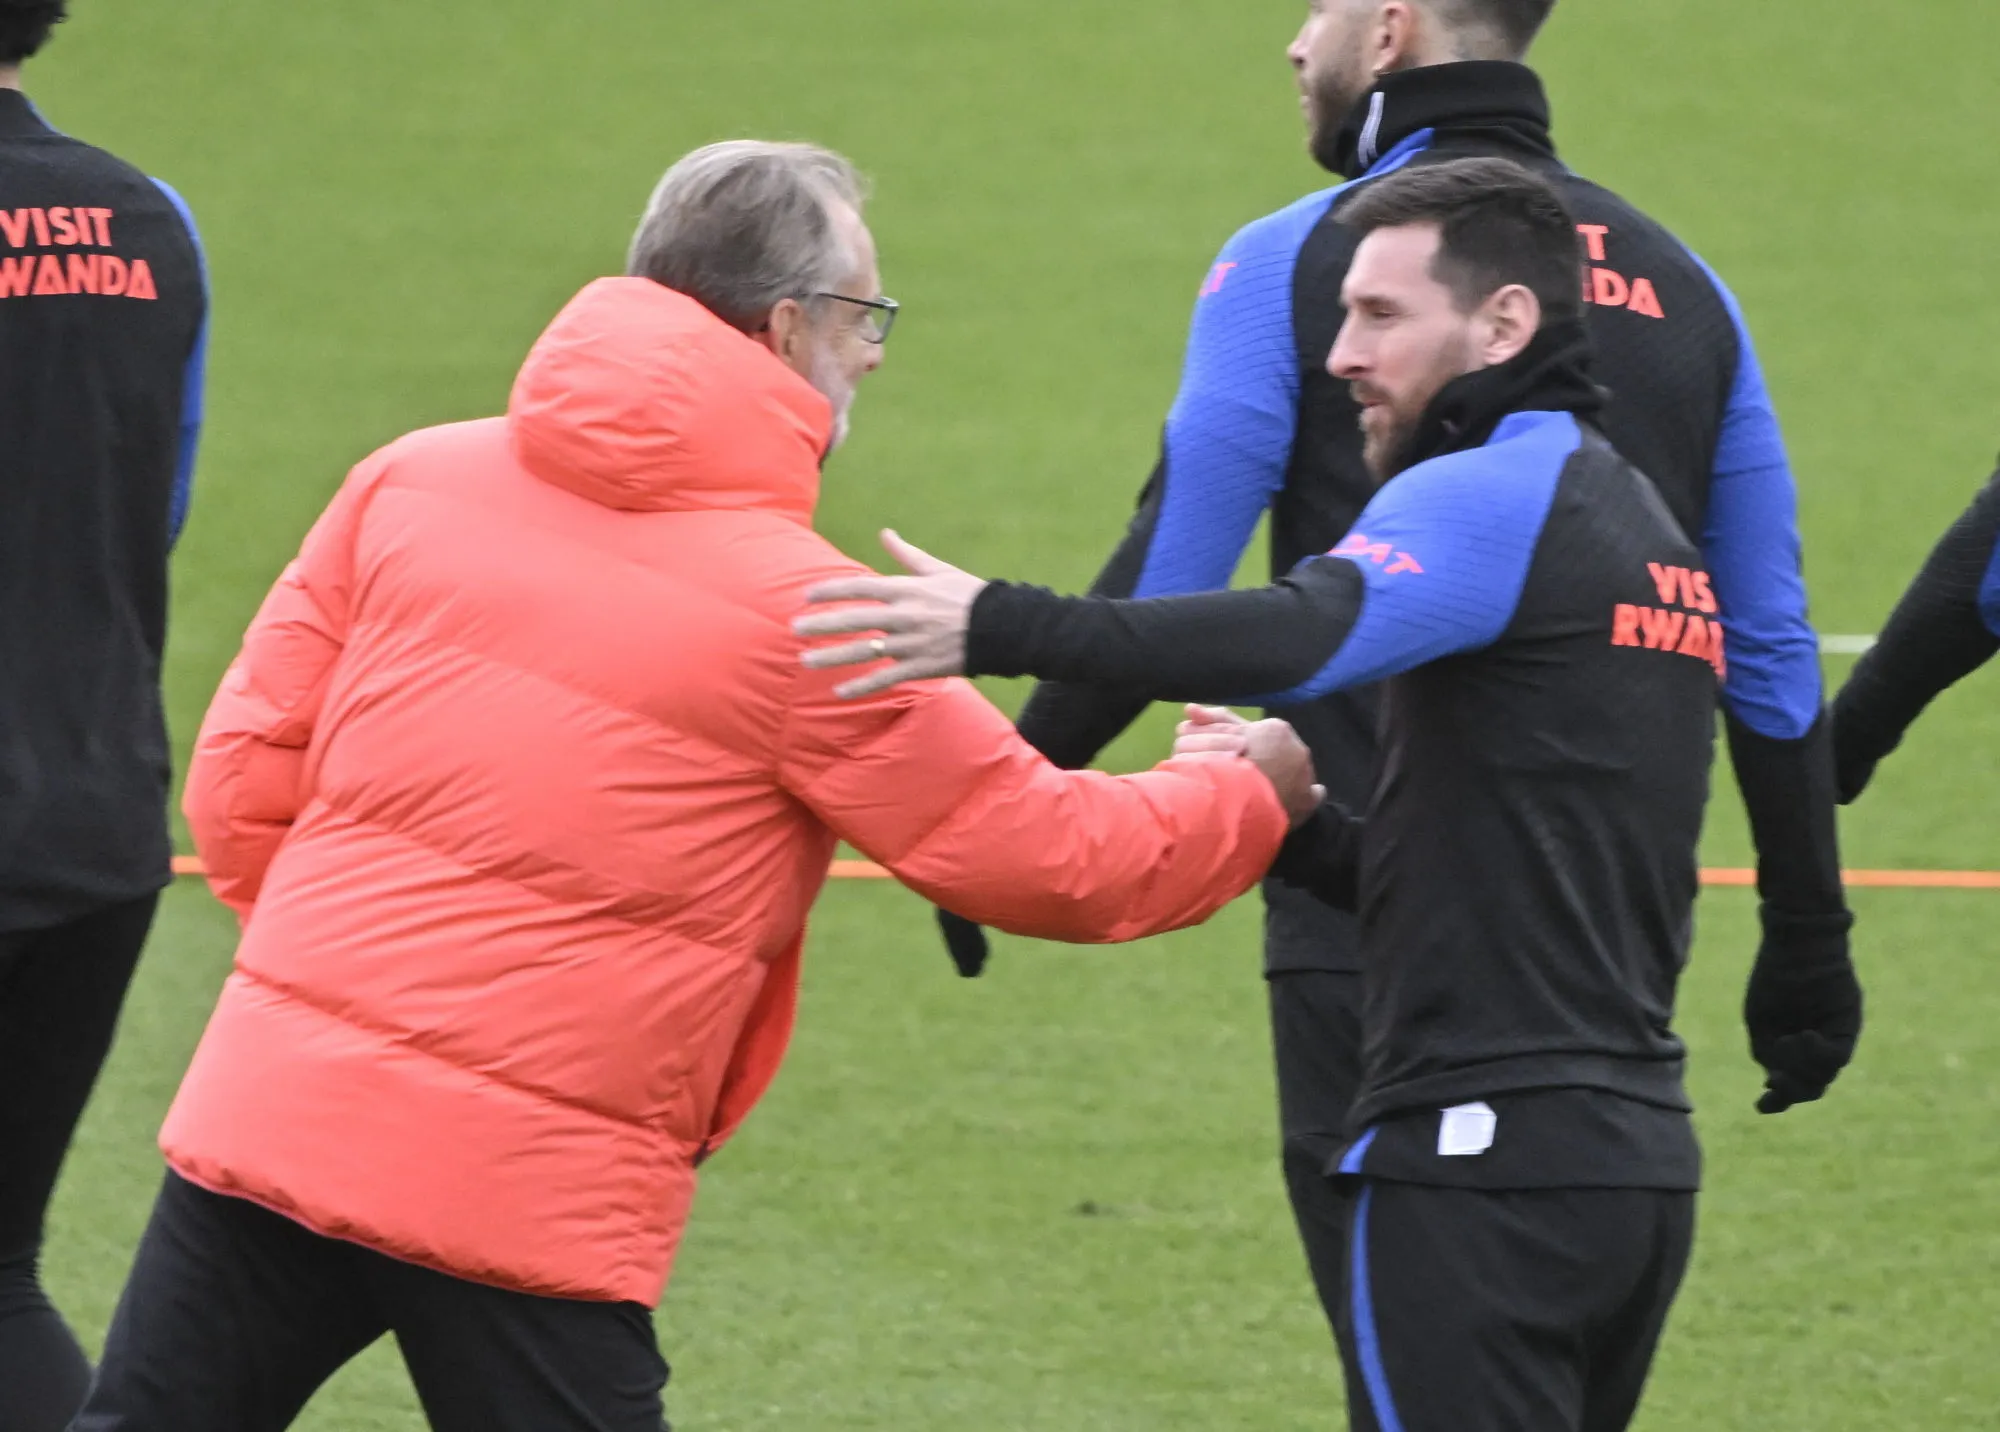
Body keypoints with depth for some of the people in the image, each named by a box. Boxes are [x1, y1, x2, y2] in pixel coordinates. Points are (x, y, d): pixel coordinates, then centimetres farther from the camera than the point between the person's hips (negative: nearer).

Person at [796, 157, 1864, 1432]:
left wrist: (1003, 629, -39)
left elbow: (1301, 636, -30)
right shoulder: (1646, 527, 21)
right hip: (1642, 1153, 9)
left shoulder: (1496, 497, -9)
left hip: (1488, 1167, -9)